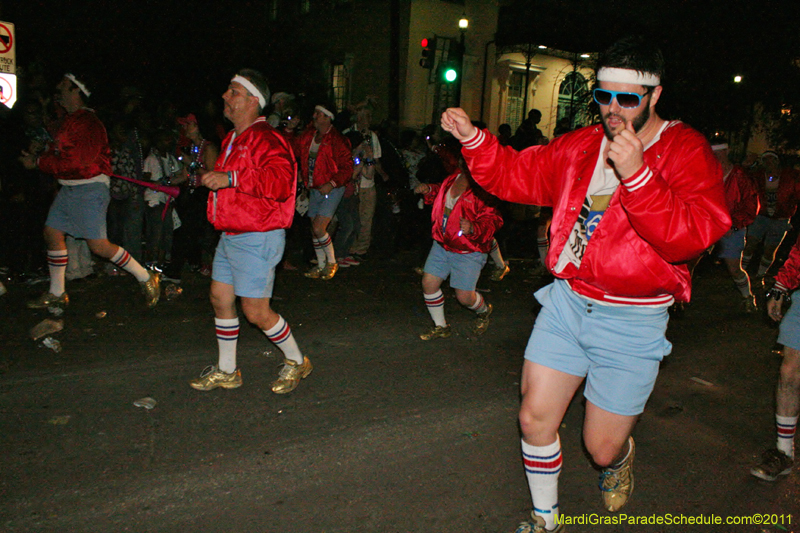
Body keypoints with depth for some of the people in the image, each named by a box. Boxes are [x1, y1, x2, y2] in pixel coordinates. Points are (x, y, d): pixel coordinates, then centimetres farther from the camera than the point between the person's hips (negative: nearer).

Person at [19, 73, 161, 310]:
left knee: (99, 246, -11)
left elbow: (77, 161, -23)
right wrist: (36, 158, 0)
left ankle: (146, 277, 4)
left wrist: (38, 162, -15)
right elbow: (57, 152, 19)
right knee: (52, 233, 10)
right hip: (68, 189, 10)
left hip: (89, 189, -10)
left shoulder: (87, 122, -16)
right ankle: (56, 294, 22)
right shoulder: (68, 120, 15)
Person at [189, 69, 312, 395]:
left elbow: (280, 181, -33)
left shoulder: (265, 139, -15)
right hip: (231, 236, 10)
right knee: (220, 299, 13)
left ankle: (296, 361, 19)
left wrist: (230, 179, -33)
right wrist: (210, 178, 17)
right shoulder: (232, 140, 16)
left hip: (258, 239, -10)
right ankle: (226, 371, 29)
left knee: (256, 312, -5)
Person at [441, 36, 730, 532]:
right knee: (535, 418, 4)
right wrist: (472, 138, -4)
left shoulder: (687, 152, -10)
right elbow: (517, 174, 11)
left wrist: (635, 173, -35)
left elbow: (690, 237, -23)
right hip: (567, 302, 4)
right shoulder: (581, 146, 6)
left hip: (632, 322, -4)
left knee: (602, 448, 8)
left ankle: (621, 458, 49)